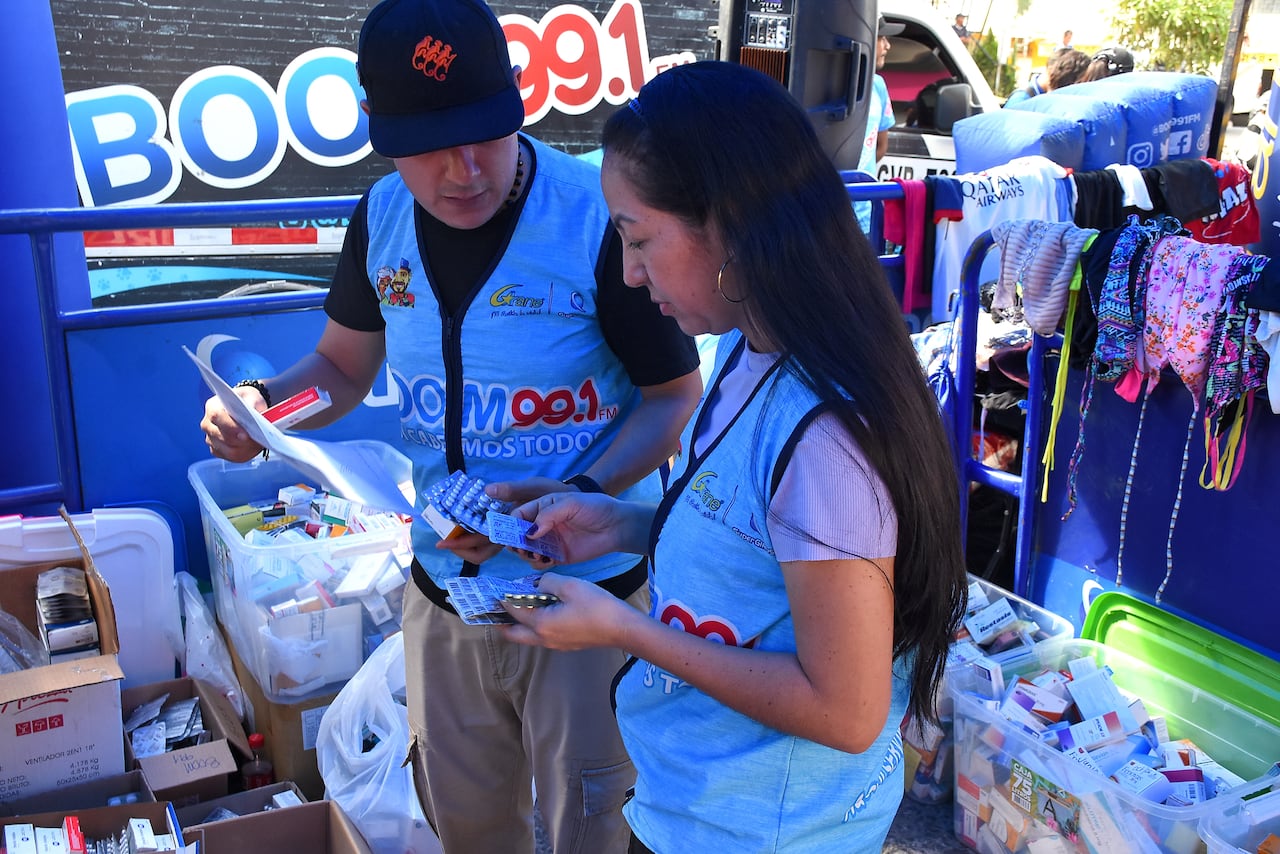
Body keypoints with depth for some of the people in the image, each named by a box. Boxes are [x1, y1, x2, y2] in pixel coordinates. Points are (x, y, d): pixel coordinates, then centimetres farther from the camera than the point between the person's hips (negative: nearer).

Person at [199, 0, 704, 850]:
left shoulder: (602, 217, -21)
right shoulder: (383, 217, -4)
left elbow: (677, 398, -13)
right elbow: (342, 366, 9)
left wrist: (576, 497, -28)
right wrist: (261, 403, -12)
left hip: (590, 590, -4)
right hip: (444, 587, 5)